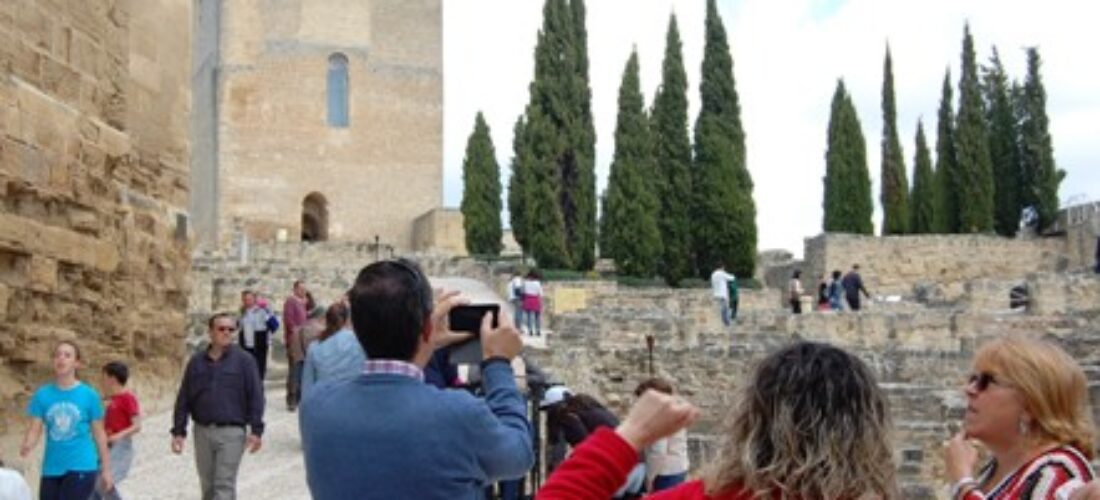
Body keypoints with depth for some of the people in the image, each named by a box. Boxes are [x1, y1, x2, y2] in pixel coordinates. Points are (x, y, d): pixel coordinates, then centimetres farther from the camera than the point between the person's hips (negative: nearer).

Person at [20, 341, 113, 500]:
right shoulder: (42, 394, 2)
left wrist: (106, 469, 6)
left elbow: (99, 434, 3)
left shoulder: (89, 395, -4)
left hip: (81, 468, -3)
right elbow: (34, 429, -1)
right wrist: (26, 446, -24)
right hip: (51, 469, 3)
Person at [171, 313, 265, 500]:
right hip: (202, 431, 4)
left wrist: (256, 430, -8)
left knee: (224, 485, -7)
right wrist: (178, 431, 6)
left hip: (231, 432, -4)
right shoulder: (196, 361, 7)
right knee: (208, 484, 14)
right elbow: (183, 399, 10)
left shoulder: (243, 360, -2)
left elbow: (255, 396, -3)